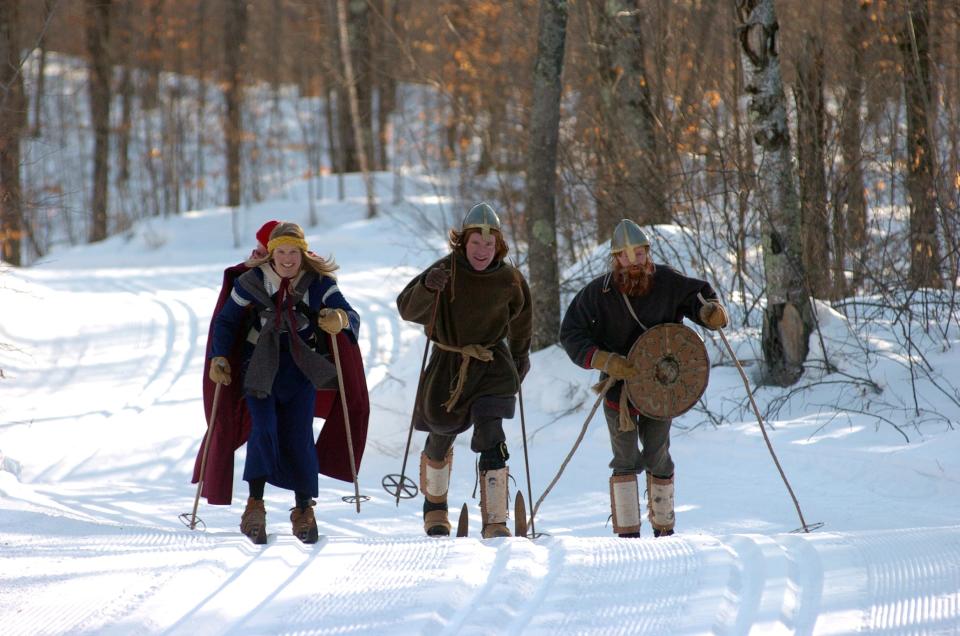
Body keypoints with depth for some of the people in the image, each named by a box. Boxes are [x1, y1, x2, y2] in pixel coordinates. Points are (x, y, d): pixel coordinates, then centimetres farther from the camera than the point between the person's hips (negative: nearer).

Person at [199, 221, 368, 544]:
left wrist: (341, 319, -36)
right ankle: (255, 505, -11)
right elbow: (225, 320, 4)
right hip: (259, 364, -1)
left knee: (298, 436, -5)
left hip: (301, 368, 1)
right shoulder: (251, 281, -7)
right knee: (263, 429, -17)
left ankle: (304, 508, 9)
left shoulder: (319, 283, -6)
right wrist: (219, 358, -8)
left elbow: (351, 317, -13)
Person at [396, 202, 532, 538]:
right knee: (441, 438, 15)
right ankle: (434, 504, 42)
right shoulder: (447, 270, -12)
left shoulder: (509, 280, -6)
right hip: (447, 363, 0)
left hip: (491, 366, 0)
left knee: (490, 439, -17)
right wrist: (428, 287, -38)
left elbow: (521, 322, 14)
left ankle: (495, 521, -17)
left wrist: (520, 359, 22)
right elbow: (408, 309, -19)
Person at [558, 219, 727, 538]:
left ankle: (664, 528, 23)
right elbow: (570, 334, -11)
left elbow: (699, 296, 8)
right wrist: (604, 360, -25)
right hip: (619, 384, -1)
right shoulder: (599, 292, -12)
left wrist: (712, 311, -17)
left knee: (657, 458, 8)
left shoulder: (667, 282, -8)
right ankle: (627, 535, 2)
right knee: (626, 460, -3)